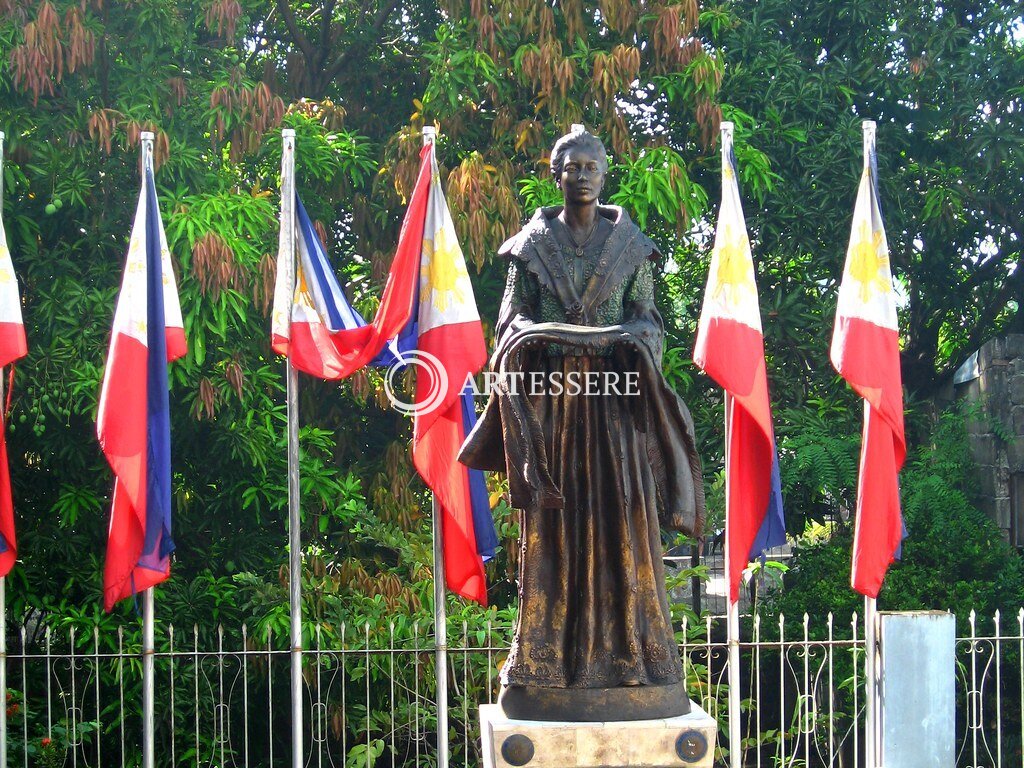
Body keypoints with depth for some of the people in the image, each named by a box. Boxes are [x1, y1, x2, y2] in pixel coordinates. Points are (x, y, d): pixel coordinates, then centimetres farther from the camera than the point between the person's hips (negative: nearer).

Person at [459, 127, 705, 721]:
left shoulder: (630, 245, 10)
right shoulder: (533, 244, 9)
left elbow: (648, 316, 8)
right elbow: (512, 316, 6)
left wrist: (629, 340, -13)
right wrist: (540, 336, -15)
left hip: (615, 398, 0)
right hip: (549, 399, 0)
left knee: (621, 517, -4)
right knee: (554, 529, -2)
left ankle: (625, 653, 0)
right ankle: (550, 662, 0)